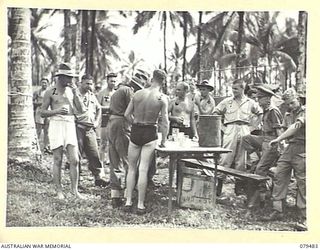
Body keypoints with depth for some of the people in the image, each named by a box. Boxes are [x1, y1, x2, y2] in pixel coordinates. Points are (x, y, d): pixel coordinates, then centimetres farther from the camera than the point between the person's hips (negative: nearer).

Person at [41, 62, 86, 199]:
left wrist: (75, 92, -4)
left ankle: (75, 190, 8)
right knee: (58, 160, 0)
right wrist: (57, 111, -16)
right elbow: (43, 112, 0)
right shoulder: (50, 92, 1)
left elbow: (81, 110, 4)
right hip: (56, 125, -3)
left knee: (74, 160, -2)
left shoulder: (72, 90, 12)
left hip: (70, 125, 3)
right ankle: (59, 191, 9)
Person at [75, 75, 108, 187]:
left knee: (94, 154, 4)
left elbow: (98, 109, 29)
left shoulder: (92, 96, 17)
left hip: (90, 129, 6)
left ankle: (98, 177, 10)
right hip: (78, 127, -5)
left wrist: (97, 121, 17)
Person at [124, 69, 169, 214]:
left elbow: (127, 114, 4)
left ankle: (128, 202, 13)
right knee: (143, 170, 2)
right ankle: (140, 205, 5)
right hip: (150, 134, -2)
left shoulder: (138, 93, 1)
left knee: (132, 168, 14)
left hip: (135, 132, 2)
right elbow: (165, 122, -7)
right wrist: (163, 141, 4)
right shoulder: (162, 98, -7)